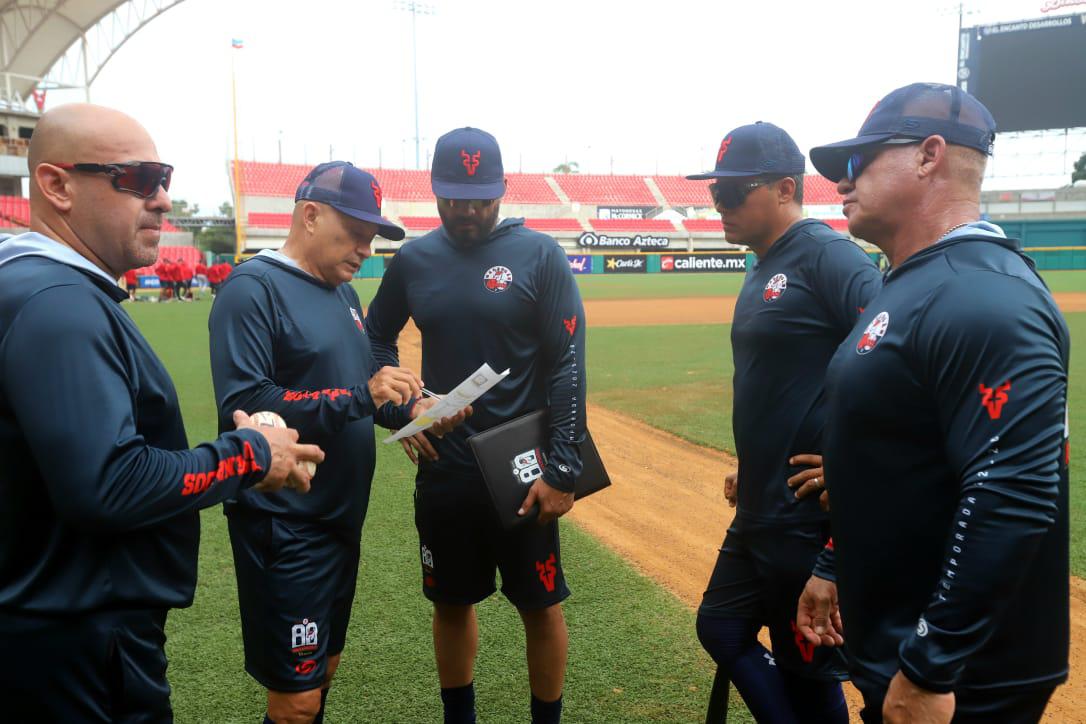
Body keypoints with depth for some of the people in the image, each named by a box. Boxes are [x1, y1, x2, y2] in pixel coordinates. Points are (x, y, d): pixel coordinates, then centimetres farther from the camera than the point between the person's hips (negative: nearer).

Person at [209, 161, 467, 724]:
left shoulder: (343, 293, 13)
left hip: (341, 517, 9)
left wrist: (408, 408, 0)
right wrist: (359, 396, -29)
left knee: (323, 672, 21)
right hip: (283, 528, -8)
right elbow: (243, 405, -25)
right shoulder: (253, 288, -14)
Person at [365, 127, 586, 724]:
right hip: (443, 468, 4)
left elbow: (568, 366, -10)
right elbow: (377, 338, 16)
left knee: (540, 605, 9)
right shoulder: (413, 260, 3)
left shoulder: (539, 255, -7)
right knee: (451, 602, 17)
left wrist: (562, 469, -14)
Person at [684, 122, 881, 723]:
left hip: (812, 520, -10)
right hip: (759, 514, 10)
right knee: (720, 626, 21)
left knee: (808, 673, 8)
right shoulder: (763, 268, 13)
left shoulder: (825, 254, -16)